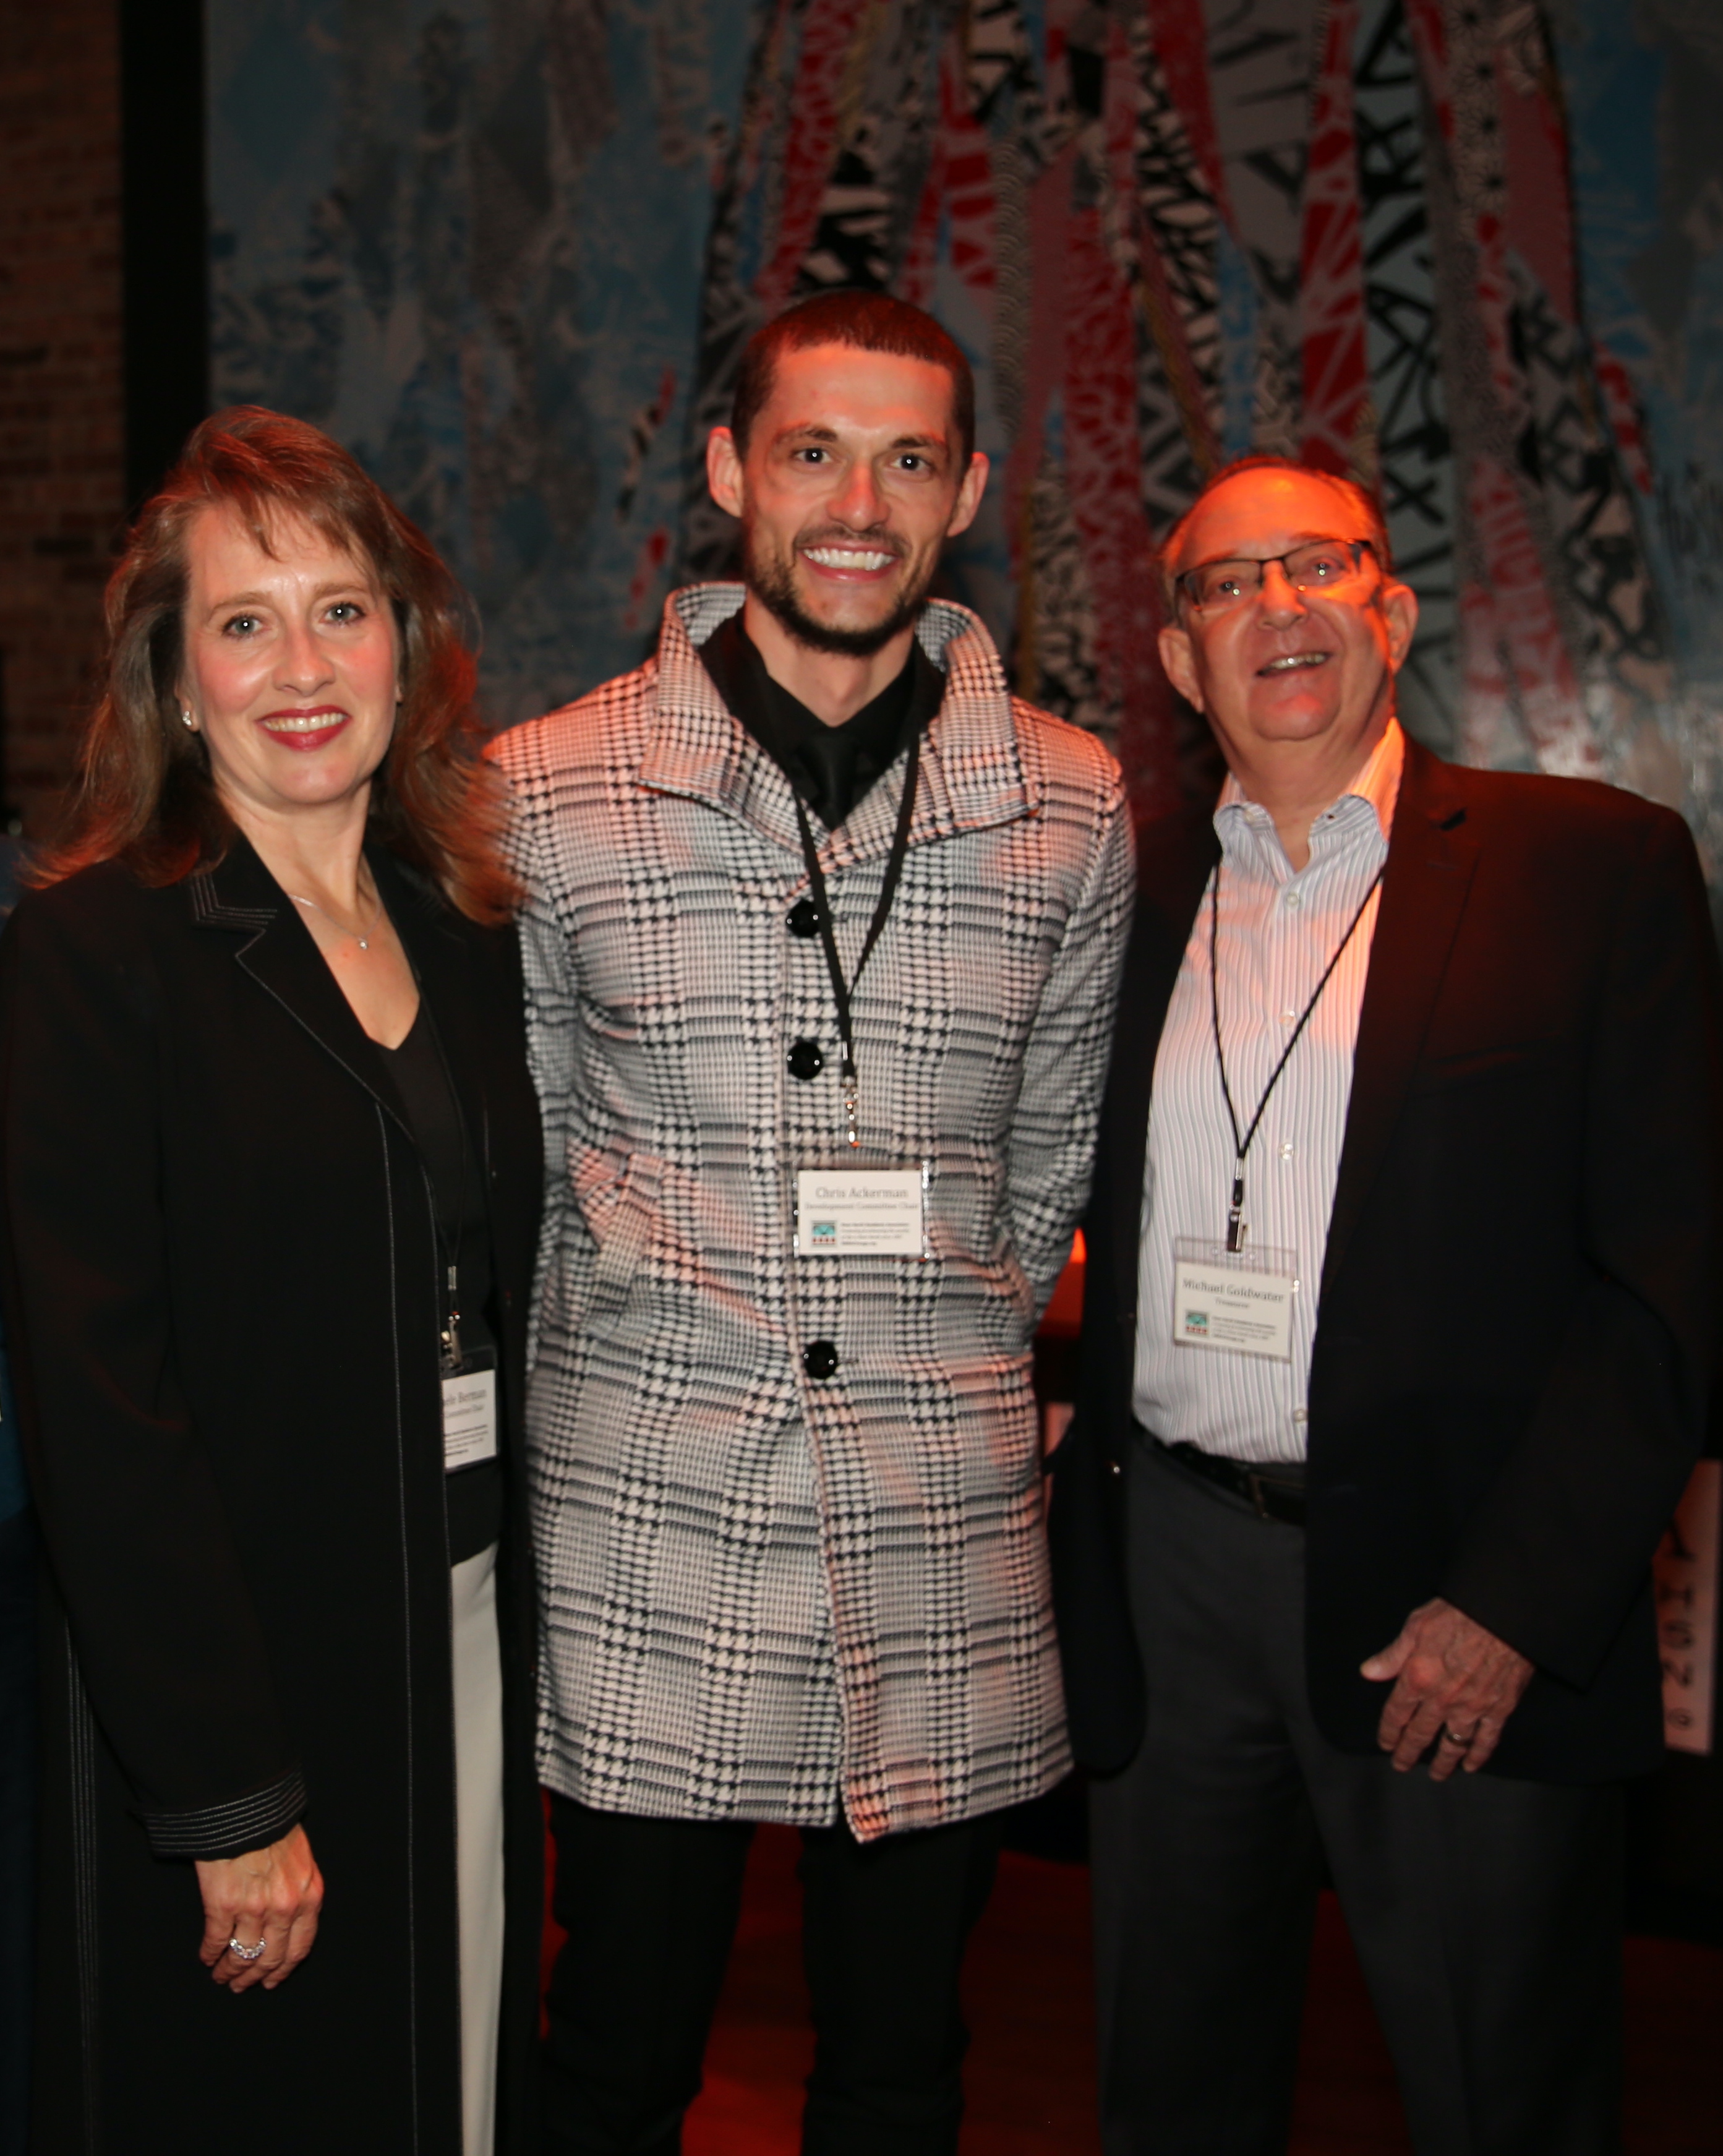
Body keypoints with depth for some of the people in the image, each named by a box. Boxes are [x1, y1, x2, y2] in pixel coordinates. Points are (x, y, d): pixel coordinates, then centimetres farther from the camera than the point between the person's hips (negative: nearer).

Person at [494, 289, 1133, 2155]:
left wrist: (959, 1347, 11)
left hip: (947, 1535, 2)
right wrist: (656, 1333, 6)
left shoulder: (1069, 804, 1)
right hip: (647, 1526, -1)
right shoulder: (546, 790, -3)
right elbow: (523, 1143, 7)